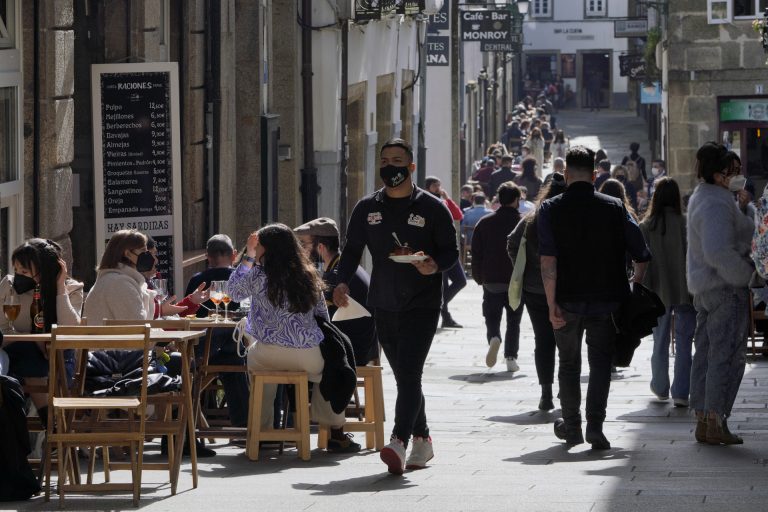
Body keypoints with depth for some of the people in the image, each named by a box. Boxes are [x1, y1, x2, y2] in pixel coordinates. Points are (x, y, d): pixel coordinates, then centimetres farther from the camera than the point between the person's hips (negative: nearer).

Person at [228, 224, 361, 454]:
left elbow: (233, 291, 12)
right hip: (309, 356, 1)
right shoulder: (309, 276, 3)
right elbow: (323, 316, 12)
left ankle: (262, 431, 33)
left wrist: (248, 257, 18)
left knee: (254, 357, 33)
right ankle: (335, 432, 25)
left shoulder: (259, 276, -8)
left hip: (270, 356, -1)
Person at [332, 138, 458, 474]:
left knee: (408, 373, -17)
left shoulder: (431, 208, -1)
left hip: (422, 304, -5)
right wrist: (343, 281, -5)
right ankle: (421, 440, 23)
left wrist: (434, 265, -22)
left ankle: (399, 442, -27)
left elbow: (451, 251, 1)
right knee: (404, 377, 11)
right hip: (384, 305, 5)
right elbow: (352, 249, 13)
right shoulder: (367, 208, 10)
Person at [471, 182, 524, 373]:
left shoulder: (484, 223, 0)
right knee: (513, 321, 11)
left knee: (492, 318, 10)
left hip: (492, 280, 1)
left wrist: (479, 278, 10)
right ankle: (511, 357, 3)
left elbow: (476, 253, 1)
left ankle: (494, 338, -21)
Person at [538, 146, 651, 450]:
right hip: (606, 299, 0)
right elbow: (641, 255, -3)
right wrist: (635, 288, 14)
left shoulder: (550, 209, -4)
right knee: (600, 362, 4)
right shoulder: (614, 208, -2)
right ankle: (595, 427, -9)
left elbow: (548, 260, -14)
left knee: (568, 363, 16)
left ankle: (571, 427, 24)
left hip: (568, 299, 0)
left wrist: (551, 304, -13)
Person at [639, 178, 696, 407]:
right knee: (684, 343, 2)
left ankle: (660, 387, 30)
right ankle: (681, 393, -5)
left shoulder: (647, 226, -5)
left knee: (660, 342, 17)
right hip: (685, 291, -2)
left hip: (659, 291, 2)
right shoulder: (685, 223, -9)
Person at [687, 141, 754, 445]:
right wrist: (747, 274, -18)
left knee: (706, 354, 11)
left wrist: (741, 206, 12)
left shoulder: (701, 198, 14)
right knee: (727, 355, -6)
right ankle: (716, 422, -6)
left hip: (705, 289, 10)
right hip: (725, 287, -10)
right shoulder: (716, 204, -20)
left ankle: (703, 420, 15)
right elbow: (719, 252, -29)